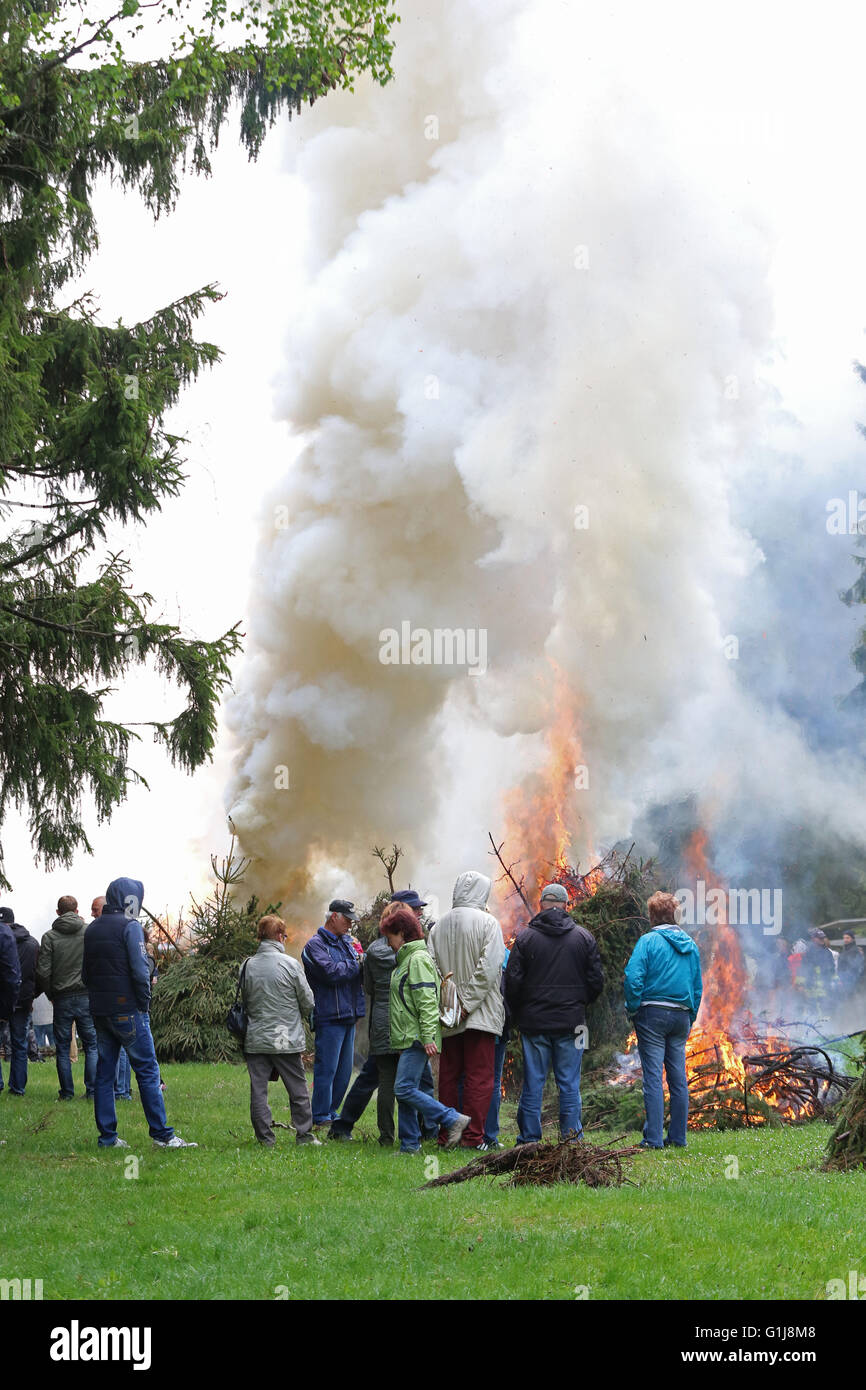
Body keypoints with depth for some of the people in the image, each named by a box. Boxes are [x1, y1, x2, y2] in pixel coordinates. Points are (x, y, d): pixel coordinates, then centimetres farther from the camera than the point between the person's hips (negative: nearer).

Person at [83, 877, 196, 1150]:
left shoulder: (92, 929, 13)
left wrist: (99, 997, 16)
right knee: (147, 1071, -3)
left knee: (104, 1073, 9)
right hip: (127, 1010, -7)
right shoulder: (129, 926, -10)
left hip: (100, 1011, 7)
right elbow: (140, 969, -16)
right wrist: (144, 1004, -6)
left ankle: (107, 1136, 8)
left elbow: (85, 973, 16)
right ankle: (161, 1134, -5)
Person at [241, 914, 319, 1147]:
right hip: (287, 1039, -3)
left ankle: (265, 1137, 4)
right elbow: (308, 1002, -2)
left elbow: (243, 1001, 10)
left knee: (258, 1090, 5)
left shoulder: (247, 966, 1)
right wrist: (297, 1017, 18)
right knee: (298, 1090, 9)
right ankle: (304, 1135, 12)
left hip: (255, 1040, 3)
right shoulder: (290, 964, -9)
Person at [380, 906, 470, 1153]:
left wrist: (428, 1037, -24)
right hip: (408, 1040, 10)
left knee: (405, 1089, -16)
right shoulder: (406, 960, 22)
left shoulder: (418, 959, -10)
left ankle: (453, 1120, -13)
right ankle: (410, 1145, 8)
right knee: (405, 1092, 7)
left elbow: (427, 1001, -18)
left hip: (417, 1040, -10)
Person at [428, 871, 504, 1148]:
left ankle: (446, 1135, 14)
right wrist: (468, 1003, -12)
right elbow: (489, 967, -15)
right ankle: (473, 1136, -5)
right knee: (479, 1077, -2)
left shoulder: (439, 925, 7)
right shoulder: (487, 922, -7)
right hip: (480, 1014, -5)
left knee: (449, 1076, 11)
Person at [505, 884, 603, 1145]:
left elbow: (512, 981, -4)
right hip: (571, 1023, 1)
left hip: (534, 1022, -1)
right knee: (569, 1084, 5)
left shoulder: (525, 937, -2)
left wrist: (518, 1015, 10)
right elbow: (596, 981, 4)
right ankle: (571, 1137, 4)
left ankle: (529, 1138, 5)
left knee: (533, 1083, 4)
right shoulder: (584, 937, 2)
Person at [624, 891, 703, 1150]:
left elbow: (633, 978, -15)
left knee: (653, 1077, -5)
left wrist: (633, 1009, -2)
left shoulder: (649, 941, -6)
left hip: (653, 1014, -5)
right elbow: (698, 986, 14)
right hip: (681, 1016, 5)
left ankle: (654, 1137, -9)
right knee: (678, 1078, 9)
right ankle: (677, 1136, 11)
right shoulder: (690, 945, 11)